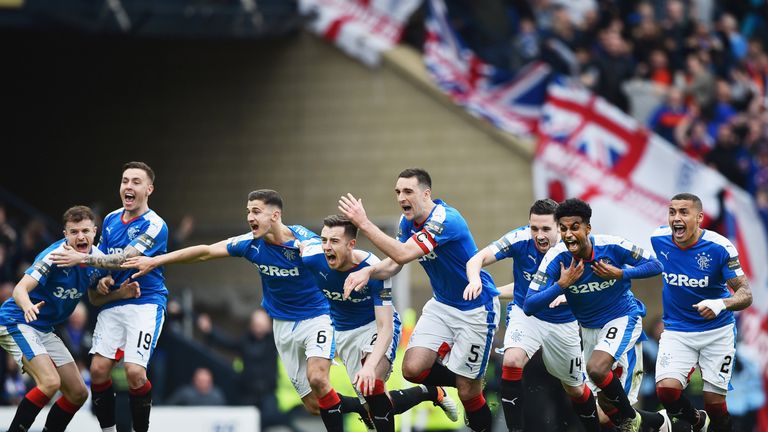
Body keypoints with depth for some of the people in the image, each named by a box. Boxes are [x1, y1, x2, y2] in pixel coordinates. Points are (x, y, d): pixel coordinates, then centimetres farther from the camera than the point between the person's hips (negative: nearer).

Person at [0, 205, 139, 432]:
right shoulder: (55, 255, -23)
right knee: (50, 382, -28)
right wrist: (28, 306, -54)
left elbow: (95, 298, 15)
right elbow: (20, 289, -31)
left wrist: (120, 293, -6)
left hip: (45, 329, 8)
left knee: (78, 393, 7)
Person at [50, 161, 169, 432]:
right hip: (113, 304, 6)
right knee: (99, 369, -5)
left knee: (134, 371, -18)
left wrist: (83, 258, -26)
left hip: (145, 303, -6)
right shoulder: (111, 220, 10)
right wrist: (103, 280, 1)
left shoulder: (154, 226, -12)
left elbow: (126, 259, -22)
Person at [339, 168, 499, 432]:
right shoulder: (408, 221, -1)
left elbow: (403, 254, -35)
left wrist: (364, 224, -34)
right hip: (442, 304, 8)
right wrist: (368, 271, -19)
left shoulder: (445, 220, -28)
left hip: (476, 308, -8)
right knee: (413, 369, -8)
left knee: (468, 391, -6)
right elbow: (394, 263, 2)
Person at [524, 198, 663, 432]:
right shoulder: (556, 258, -19)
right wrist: (561, 285, -34)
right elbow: (529, 306, -21)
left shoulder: (612, 246, -22)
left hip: (623, 318, -4)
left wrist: (621, 274, -25)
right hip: (589, 328, 4)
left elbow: (655, 265, -11)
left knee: (597, 368, -31)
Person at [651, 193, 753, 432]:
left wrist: (722, 304, -41)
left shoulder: (719, 248, -19)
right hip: (676, 330, 2)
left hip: (717, 331, -2)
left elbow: (746, 294, -19)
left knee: (714, 402, -2)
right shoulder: (659, 239, -9)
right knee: (666, 390, -18)